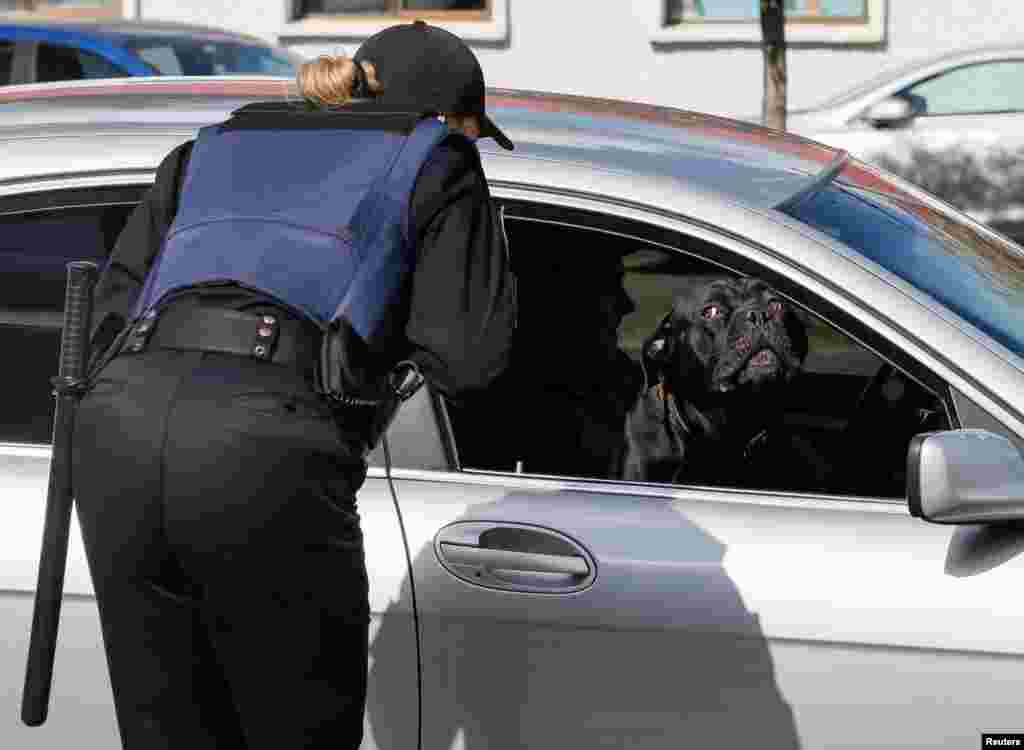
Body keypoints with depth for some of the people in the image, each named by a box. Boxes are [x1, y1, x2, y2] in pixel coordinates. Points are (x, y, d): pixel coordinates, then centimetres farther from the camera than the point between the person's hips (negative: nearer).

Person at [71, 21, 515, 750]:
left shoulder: (216, 143, 31)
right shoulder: (436, 160, 18)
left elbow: (118, 298, 24)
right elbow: (465, 356, 11)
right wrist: (479, 224, 25)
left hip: (120, 421, 5)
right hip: (270, 449, -5)